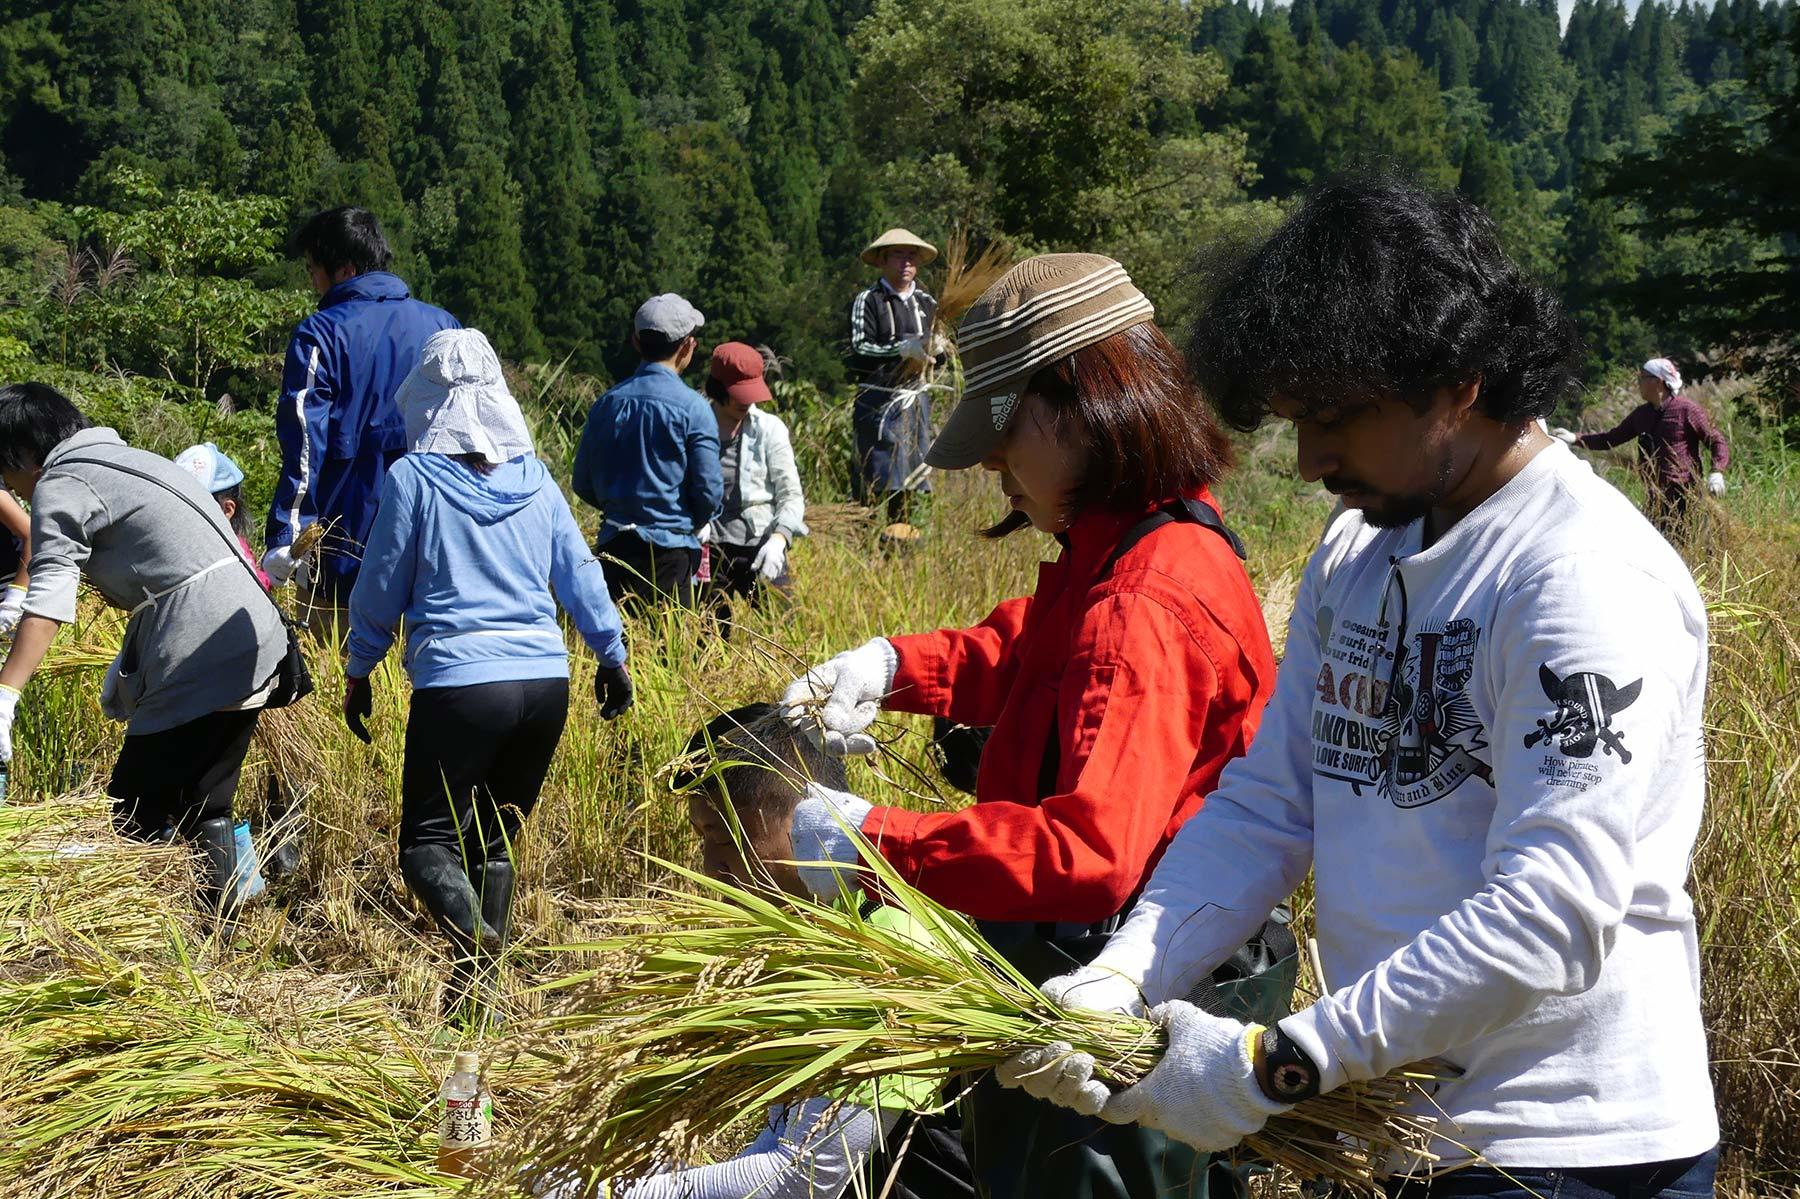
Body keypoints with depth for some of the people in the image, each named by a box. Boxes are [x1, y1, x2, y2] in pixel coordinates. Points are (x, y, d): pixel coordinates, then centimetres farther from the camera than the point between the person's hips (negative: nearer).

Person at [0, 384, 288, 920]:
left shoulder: (62, 484, -5)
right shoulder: (128, 459, 23)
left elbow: (49, 599, -19)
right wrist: (128, 662, 27)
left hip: (199, 667, -9)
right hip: (253, 648, 9)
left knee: (134, 814, 0)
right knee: (203, 809, 18)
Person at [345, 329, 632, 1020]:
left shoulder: (414, 477, -3)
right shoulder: (534, 477, 8)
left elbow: (382, 587, 3)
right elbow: (579, 574, 14)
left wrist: (358, 674, 15)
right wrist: (612, 655, 26)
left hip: (457, 683, -4)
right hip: (546, 683, 4)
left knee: (428, 841, 3)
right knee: (495, 841, 16)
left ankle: (471, 934, -26)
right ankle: (472, 995, 13)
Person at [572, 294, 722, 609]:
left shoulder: (607, 403, 5)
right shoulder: (692, 408, -9)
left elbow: (584, 484, 9)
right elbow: (709, 490, -8)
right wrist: (693, 525, 12)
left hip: (613, 546, 5)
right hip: (669, 548, -5)